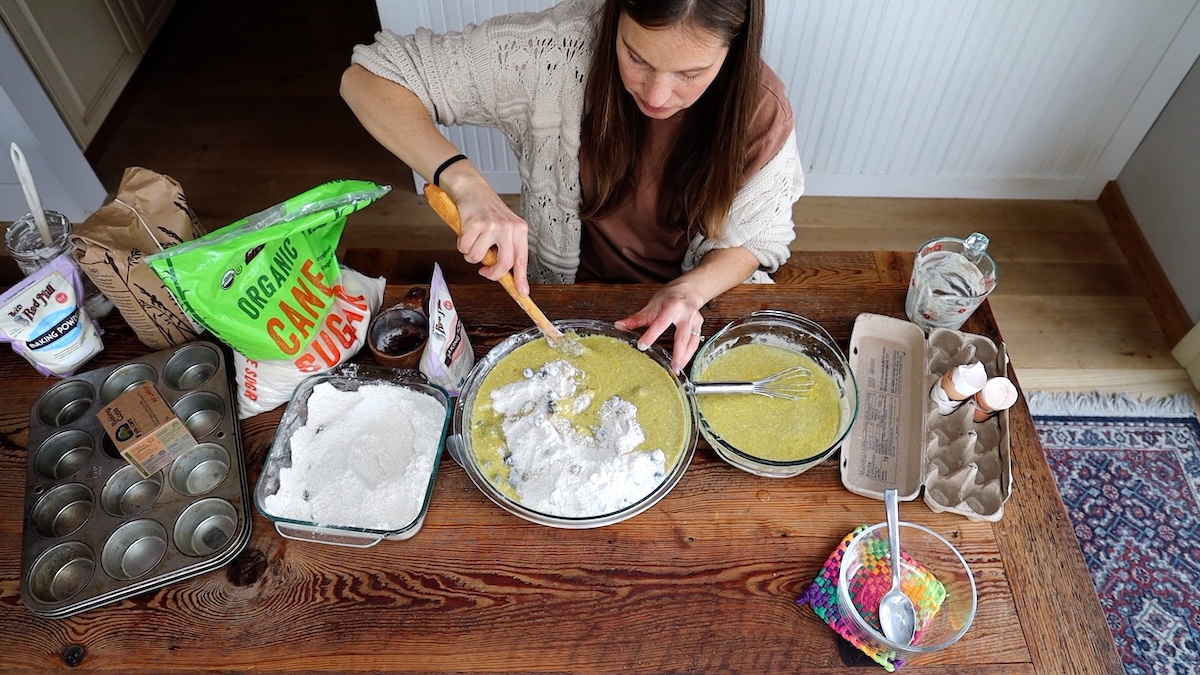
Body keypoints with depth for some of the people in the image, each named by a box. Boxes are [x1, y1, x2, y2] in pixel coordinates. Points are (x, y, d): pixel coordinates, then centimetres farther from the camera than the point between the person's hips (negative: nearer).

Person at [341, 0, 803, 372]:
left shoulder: (760, 110, -22)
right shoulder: (557, 49, -27)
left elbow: (754, 241, -7)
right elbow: (366, 78, -23)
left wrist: (690, 291, -29)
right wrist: (464, 181, -40)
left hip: (688, 307, 2)